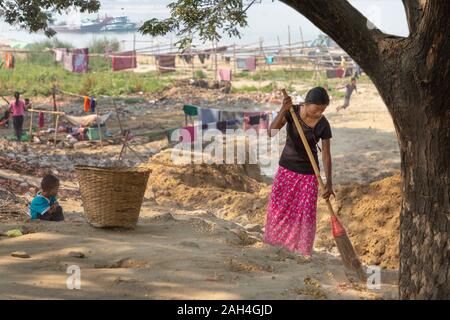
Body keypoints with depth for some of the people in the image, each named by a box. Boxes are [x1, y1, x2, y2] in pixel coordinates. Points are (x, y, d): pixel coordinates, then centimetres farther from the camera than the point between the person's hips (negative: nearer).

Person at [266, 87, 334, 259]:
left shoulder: (323, 124, -15)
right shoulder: (292, 112, -15)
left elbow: (326, 154, -12)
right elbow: (271, 132, -24)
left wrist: (329, 182, -18)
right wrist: (283, 111, -37)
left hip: (308, 172, -1)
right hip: (287, 167, 1)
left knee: (306, 211, 3)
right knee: (278, 206, 12)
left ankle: (302, 249, 21)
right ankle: (276, 239, 36)